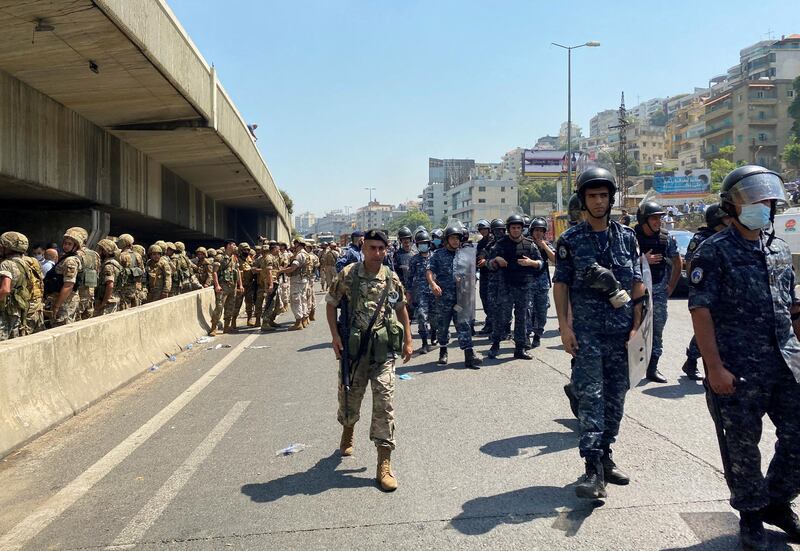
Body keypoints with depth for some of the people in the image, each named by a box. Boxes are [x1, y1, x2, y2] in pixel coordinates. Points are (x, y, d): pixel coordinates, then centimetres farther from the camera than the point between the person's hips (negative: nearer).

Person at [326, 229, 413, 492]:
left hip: (383, 349, 0)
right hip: (353, 347, 0)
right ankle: (348, 433, 49)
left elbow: (401, 308, 14)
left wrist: (408, 341, 9)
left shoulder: (391, 278, 3)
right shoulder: (348, 274, -3)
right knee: (349, 396, 14)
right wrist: (335, 336, -7)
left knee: (384, 401, -7)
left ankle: (384, 463, -1)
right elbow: (331, 304, 4)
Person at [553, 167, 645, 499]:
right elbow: (561, 285, 0)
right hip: (586, 331, -3)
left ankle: (605, 454, 27)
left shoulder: (627, 237, 8)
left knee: (615, 395, 11)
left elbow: (637, 283, 8)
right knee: (590, 395, -8)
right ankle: (594, 468, -7)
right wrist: (564, 326, -8)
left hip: (622, 330, 3)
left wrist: (637, 324, 1)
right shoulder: (570, 240, 1)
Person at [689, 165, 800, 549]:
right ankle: (751, 513, 27)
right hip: (737, 370, -6)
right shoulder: (714, 251, -8)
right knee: (743, 446, 7)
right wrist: (715, 367, -18)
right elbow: (700, 310, -14)